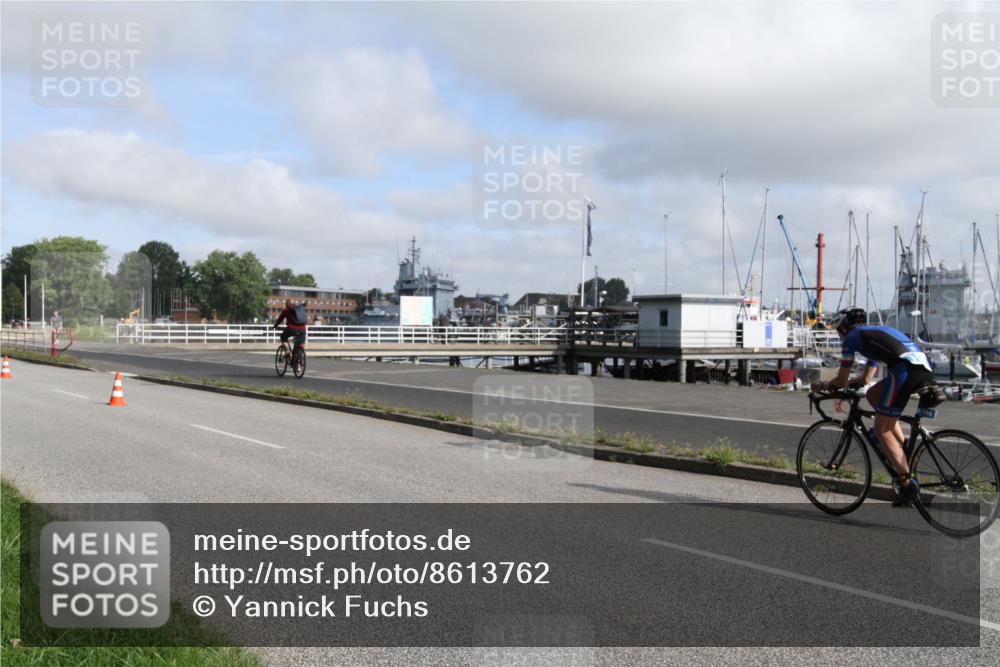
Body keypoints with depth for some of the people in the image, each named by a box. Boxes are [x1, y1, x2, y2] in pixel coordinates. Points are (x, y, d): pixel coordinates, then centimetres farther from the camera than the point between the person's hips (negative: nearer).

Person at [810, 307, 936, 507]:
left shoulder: (851, 337, 14)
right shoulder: (873, 335, 37)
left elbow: (842, 380, 16)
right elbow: (866, 380, 43)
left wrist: (822, 386, 35)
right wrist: (832, 384, 48)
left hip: (905, 368, -8)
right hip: (926, 368, 8)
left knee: (881, 429, 4)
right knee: (873, 395, 26)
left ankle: (907, 483, -1)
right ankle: (904, 453, 19)